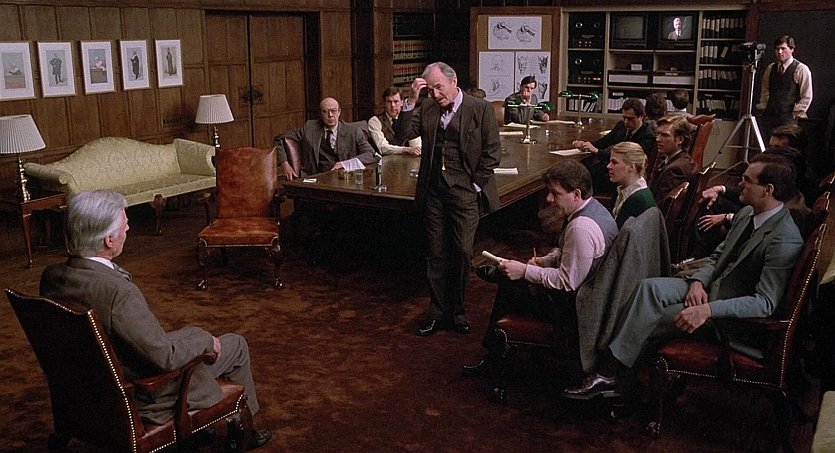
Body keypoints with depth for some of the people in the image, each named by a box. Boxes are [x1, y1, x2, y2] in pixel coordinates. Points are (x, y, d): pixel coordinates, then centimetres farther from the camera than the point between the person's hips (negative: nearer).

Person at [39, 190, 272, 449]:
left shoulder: (51, 275, -11)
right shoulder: (119, 291, -36)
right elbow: (167, 356, -29)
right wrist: (206, 340, -9)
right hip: (141, 397, -8)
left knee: (194, 334, 29)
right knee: (235, 345, 11)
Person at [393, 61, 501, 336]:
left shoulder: (480, 109, -4)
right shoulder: (426, 108, 8)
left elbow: (492, 153, -4)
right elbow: (402, 134, -2)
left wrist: (475, 185, -7)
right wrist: (411, 100, -10)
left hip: (465, 192, -3)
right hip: (434, 191, 4)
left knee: (462, 253, 2)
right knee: (436, 254, 9)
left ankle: (457, 313, 18)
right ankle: (437, 314, 19)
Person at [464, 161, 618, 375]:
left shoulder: (581, 228, -30)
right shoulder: (592, 207, 3)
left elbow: (568, 282, -27)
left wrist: (525, 271, -19)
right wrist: (543, 261, -1)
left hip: (571, 305, -10)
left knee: (509, 283, 0)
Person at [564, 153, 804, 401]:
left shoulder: (786, 240, -22)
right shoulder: (747, 213, 5)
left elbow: (765, 303, -26)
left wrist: (707, 310, -34)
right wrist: (698, 282, -7)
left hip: (732, 317, -7)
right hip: (710, 288, 8)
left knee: (647, 320, -17)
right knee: (650, 287, -17)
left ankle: (611, 373, 0)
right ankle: (609, 369, -19)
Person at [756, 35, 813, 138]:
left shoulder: (801, 69, -3)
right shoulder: (770, 68, 13)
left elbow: (807, 97, -3)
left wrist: (796, 114, -7)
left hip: (789, 118, -5)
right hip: (769, 116, 5)